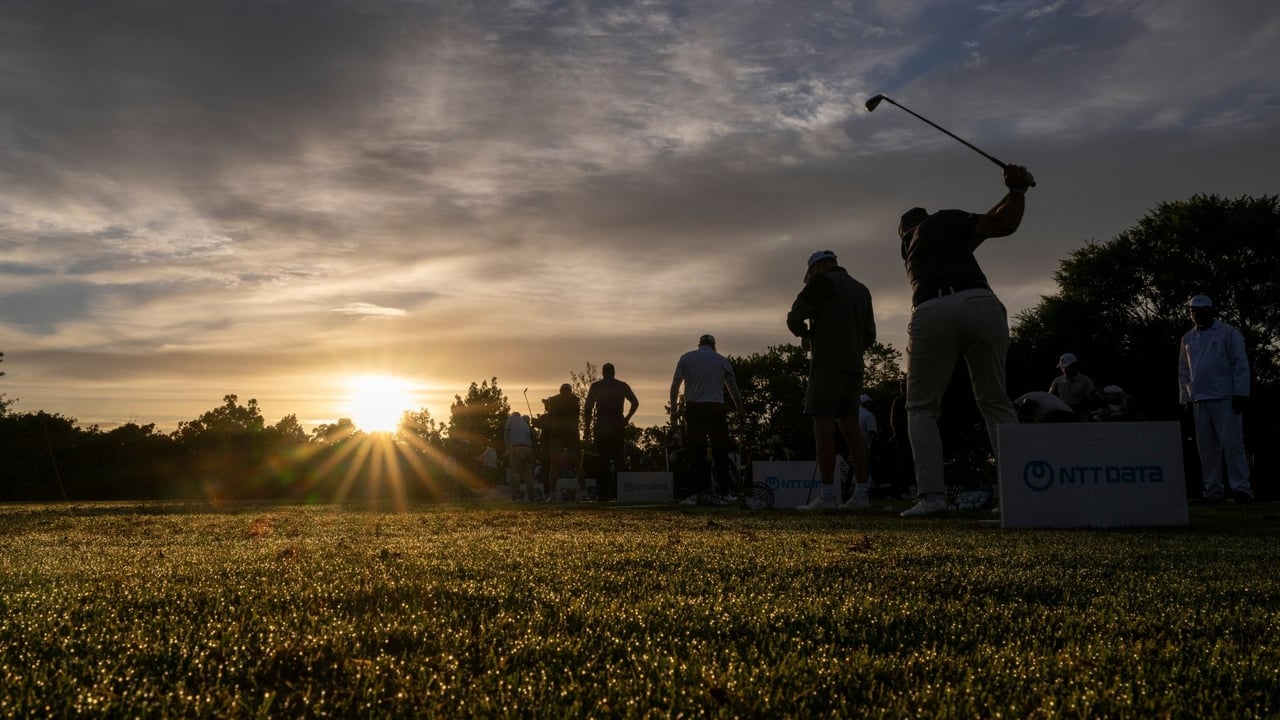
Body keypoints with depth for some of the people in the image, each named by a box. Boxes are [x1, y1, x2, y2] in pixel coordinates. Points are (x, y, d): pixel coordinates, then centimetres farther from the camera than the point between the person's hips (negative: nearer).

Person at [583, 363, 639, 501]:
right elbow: (635, 403, 0)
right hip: (618, 425, 1)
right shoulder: (622, 385, 8)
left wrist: (587, 428, 3)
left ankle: (602, 493, -2)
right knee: (619, 460, 5)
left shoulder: (595, 386, 5)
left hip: (601, 426, -1)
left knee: (601, 460, 1)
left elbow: (588, 408, -1)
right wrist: (626, 419, 8)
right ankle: (618, 493, 0)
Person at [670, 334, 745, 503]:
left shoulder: (685, 358, 11)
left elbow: (675, 386, 3)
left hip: (693, 409, 1)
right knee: (720, 451, 5)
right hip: (716, 409, -1)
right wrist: (740, 410, 12)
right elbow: (733, 388, 7)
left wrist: (673, 410, 5)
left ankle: (701, 493, 1)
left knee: (697, 453, 3)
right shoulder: (722, 360, 10)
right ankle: (721, 491, 2)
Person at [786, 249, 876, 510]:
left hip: (827, 364, -7)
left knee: (823, 428, -8)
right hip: (854, 366, 7)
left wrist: (804, 336, 10)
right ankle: (861, 493, 4)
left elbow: (794, 318, -9)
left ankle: (827, 495, -11)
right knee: (851, 429, 7)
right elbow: (870, 335, 23)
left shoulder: (822, 282, -2)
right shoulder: (861, 289, 20)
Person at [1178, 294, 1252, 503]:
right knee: (1206, 447, 4)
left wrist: (1240, 393, -10)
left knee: (1232, 443, -8)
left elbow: (1241, 364, -3)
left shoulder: (1228, 333, 1)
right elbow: (1183, 371, 18)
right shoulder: (1188, 338, 15)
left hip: (1225, 398, -5)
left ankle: (1241, 488, -6)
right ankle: (1213, 491, 9)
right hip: (1199, 400, 5)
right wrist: (1185, 397, 11)